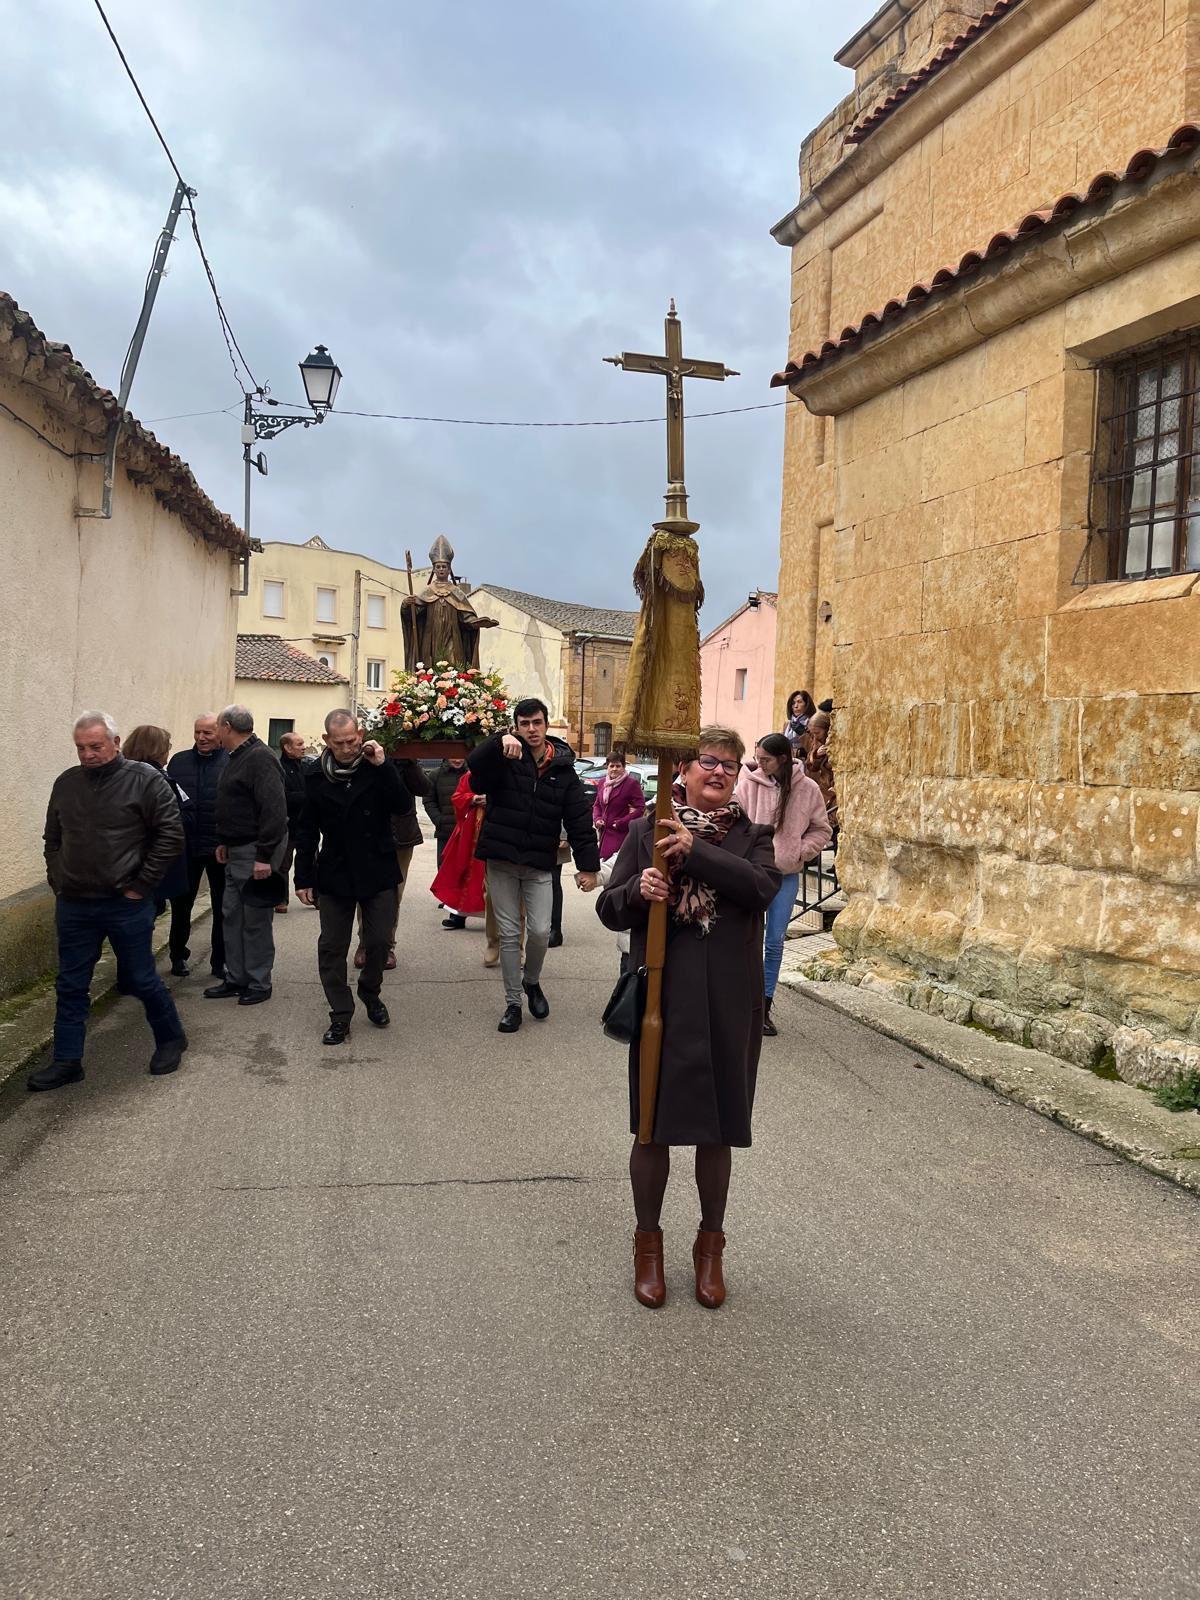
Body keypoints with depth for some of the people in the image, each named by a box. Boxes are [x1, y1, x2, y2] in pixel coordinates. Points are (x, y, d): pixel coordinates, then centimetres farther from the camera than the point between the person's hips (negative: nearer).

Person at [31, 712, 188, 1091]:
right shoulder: (66, 783, 6)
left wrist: (141, 885, -11)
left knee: (140, 980, 7)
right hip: (73, 905, 5)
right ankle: (66, 1061, 22)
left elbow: (171, 835, -11)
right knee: (70, 986, 10)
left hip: (126, 905, -5)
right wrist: (57, 880, 7)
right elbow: (53, 838, 18)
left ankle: (171, 1039, 29)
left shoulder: (144, 780, -9)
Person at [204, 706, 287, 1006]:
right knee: (232, 917, 14)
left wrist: (264, 855, -25)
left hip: (255, 853, -10)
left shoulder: (260, 758, -18)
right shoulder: (238, 757, 15)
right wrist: (224, 842, 18)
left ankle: (259, 984, 10)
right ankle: (236, 979, 23)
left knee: (256, 921, 0)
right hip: (236, 852, 10)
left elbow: (274, 809, -24)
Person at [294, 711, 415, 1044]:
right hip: (334, 875, 1)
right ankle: (340, 1015, 13)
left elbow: (404, 807, -15)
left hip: (378, 872, -1)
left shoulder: (378, 766, -4)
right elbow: (307, 831, 7)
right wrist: (304, 878, 4)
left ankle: (370, 993, 31)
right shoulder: (317, 776, 2)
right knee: (331, 948, 2)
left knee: (379, 941, 4)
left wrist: (383, 767, -22)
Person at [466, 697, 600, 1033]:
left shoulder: (563, 770, 2)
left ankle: (532, 981, 27)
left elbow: (580, 820, 1)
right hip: (501, 861, -1)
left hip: (539, 865, 1)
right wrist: (501, 741, -39)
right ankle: (513, 1003, 16)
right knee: (509, 934, 5)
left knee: (540, 932, -4)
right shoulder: (505, 759, -2)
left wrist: (588, 865, -4)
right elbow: (475, 764, -23)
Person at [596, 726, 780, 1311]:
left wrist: (696, 852, -21)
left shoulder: (751, 836, 6)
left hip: (729, 1002, 1)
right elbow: (610, 909, 3)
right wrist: (637, 891, -19)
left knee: (718, 1129, 11)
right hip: (662, 995, -1)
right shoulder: (647, 831, 3)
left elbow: (763, 886, -15)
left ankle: (710, 1245, 31)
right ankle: (648, 1242, 28)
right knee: (655, 1125, 8)